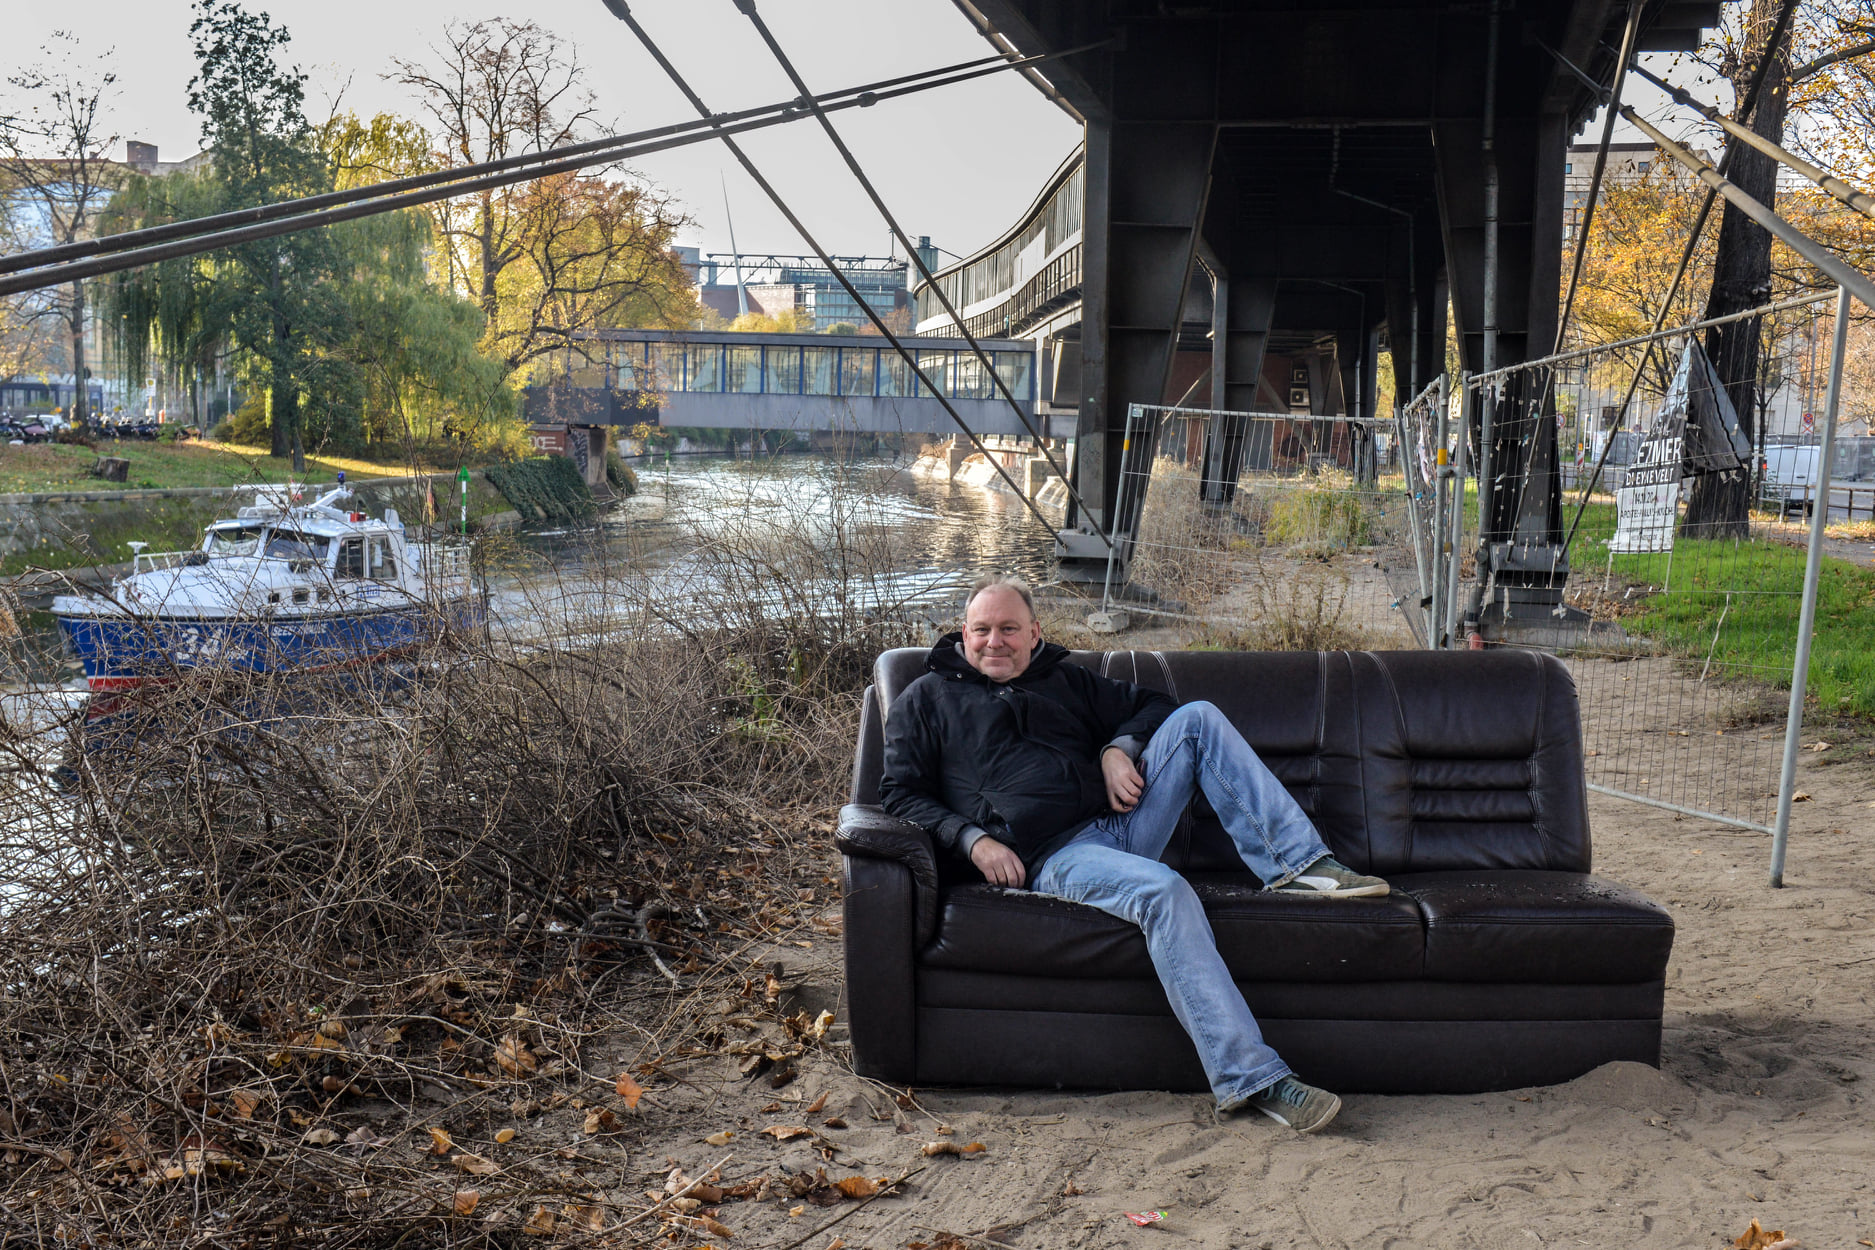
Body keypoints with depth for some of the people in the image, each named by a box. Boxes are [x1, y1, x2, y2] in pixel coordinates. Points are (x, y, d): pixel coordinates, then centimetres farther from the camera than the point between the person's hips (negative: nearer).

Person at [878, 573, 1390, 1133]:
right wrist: (972, 839, -9)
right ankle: (1250, 1078, -37)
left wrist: (1119, 748, 7)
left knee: (1196, 719, -12)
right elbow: (901, 792, 7)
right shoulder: (927, 699, 15)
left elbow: (1151, 705, 30)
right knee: (1165, 892, -35)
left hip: (1120, 821, 6)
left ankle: (1298, 862, -17)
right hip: (1053, 857, -6)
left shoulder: (1065, 681, 27)